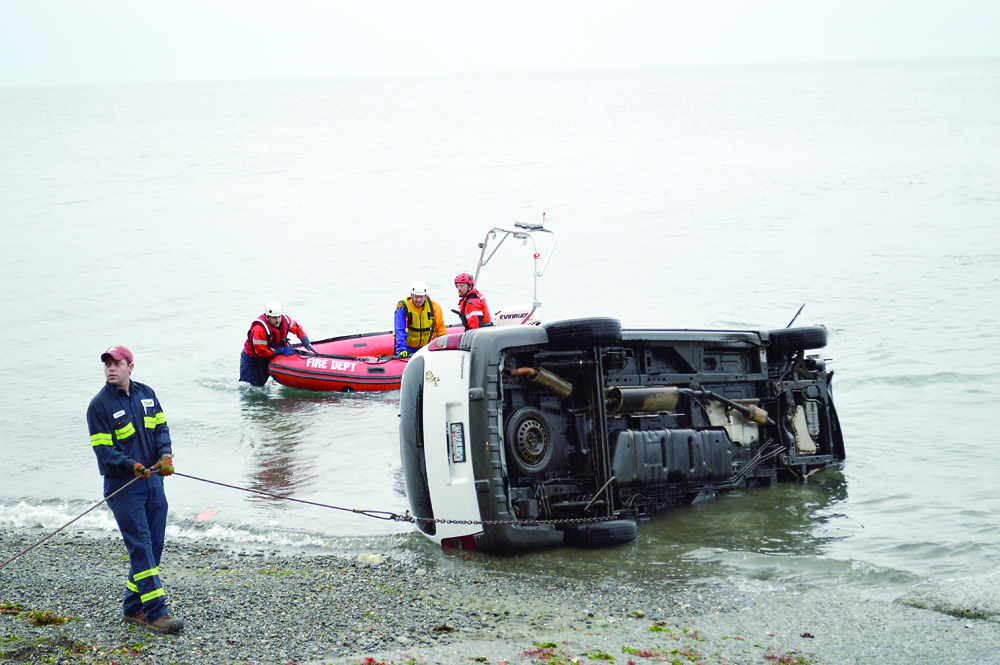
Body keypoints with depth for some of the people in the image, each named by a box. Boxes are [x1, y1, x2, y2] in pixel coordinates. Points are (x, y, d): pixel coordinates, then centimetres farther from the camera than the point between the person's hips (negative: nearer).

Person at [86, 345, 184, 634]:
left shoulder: (146, 394, 9)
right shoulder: (99, 405, -8)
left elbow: (161, 427, 11)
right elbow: (103, 450, -12)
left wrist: (166, 454, -9)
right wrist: (132, 466, -27)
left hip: (153, 480, 6)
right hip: (122, 487, -6)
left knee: (154, 545, 8)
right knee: (141, 547, -9)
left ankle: (133, 607, 20)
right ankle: (156, 612, -8)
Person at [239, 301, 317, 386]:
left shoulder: (285, 320, -15)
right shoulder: (259, 329, -35)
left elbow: (297, 329, 6)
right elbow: (261, 352, -32)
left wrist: (305, 342, -9)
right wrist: (281, 350, -30)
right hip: (252, 357, -6)